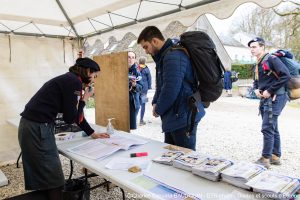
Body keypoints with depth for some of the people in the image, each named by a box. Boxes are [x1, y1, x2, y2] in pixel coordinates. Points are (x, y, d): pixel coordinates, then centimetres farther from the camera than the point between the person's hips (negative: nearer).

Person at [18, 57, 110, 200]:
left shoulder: (70, 80, 14)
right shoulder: (74, 82, -16)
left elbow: (75, 113, 21)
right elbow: (70, 118, -15)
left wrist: (92, 133, 27)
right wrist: (84, 99, -2)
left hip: (34, 126, 10)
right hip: (37, 128, -10)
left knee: (43, 176, 23)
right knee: (53, 179, 3)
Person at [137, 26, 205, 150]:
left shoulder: (173, 55, -19)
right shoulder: (164, 56, 15)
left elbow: (171, 88, -24)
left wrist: (158, 109, -9)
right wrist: (155, 103, 6)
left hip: (183, 116, -10)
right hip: (174, 116, 10)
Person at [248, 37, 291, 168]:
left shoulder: (271, 59, -11)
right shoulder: (258, 64, 15)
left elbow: (286, 76, -21)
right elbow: (256, 81, 25)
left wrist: (270, 91, -18)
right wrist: (256, 89, 2)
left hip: (275, 98, -9)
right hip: (265, 99, 9)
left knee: (267, 128, -9)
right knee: (272, 129, 15)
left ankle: (265, 159, -1)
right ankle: (276, 156, 25)